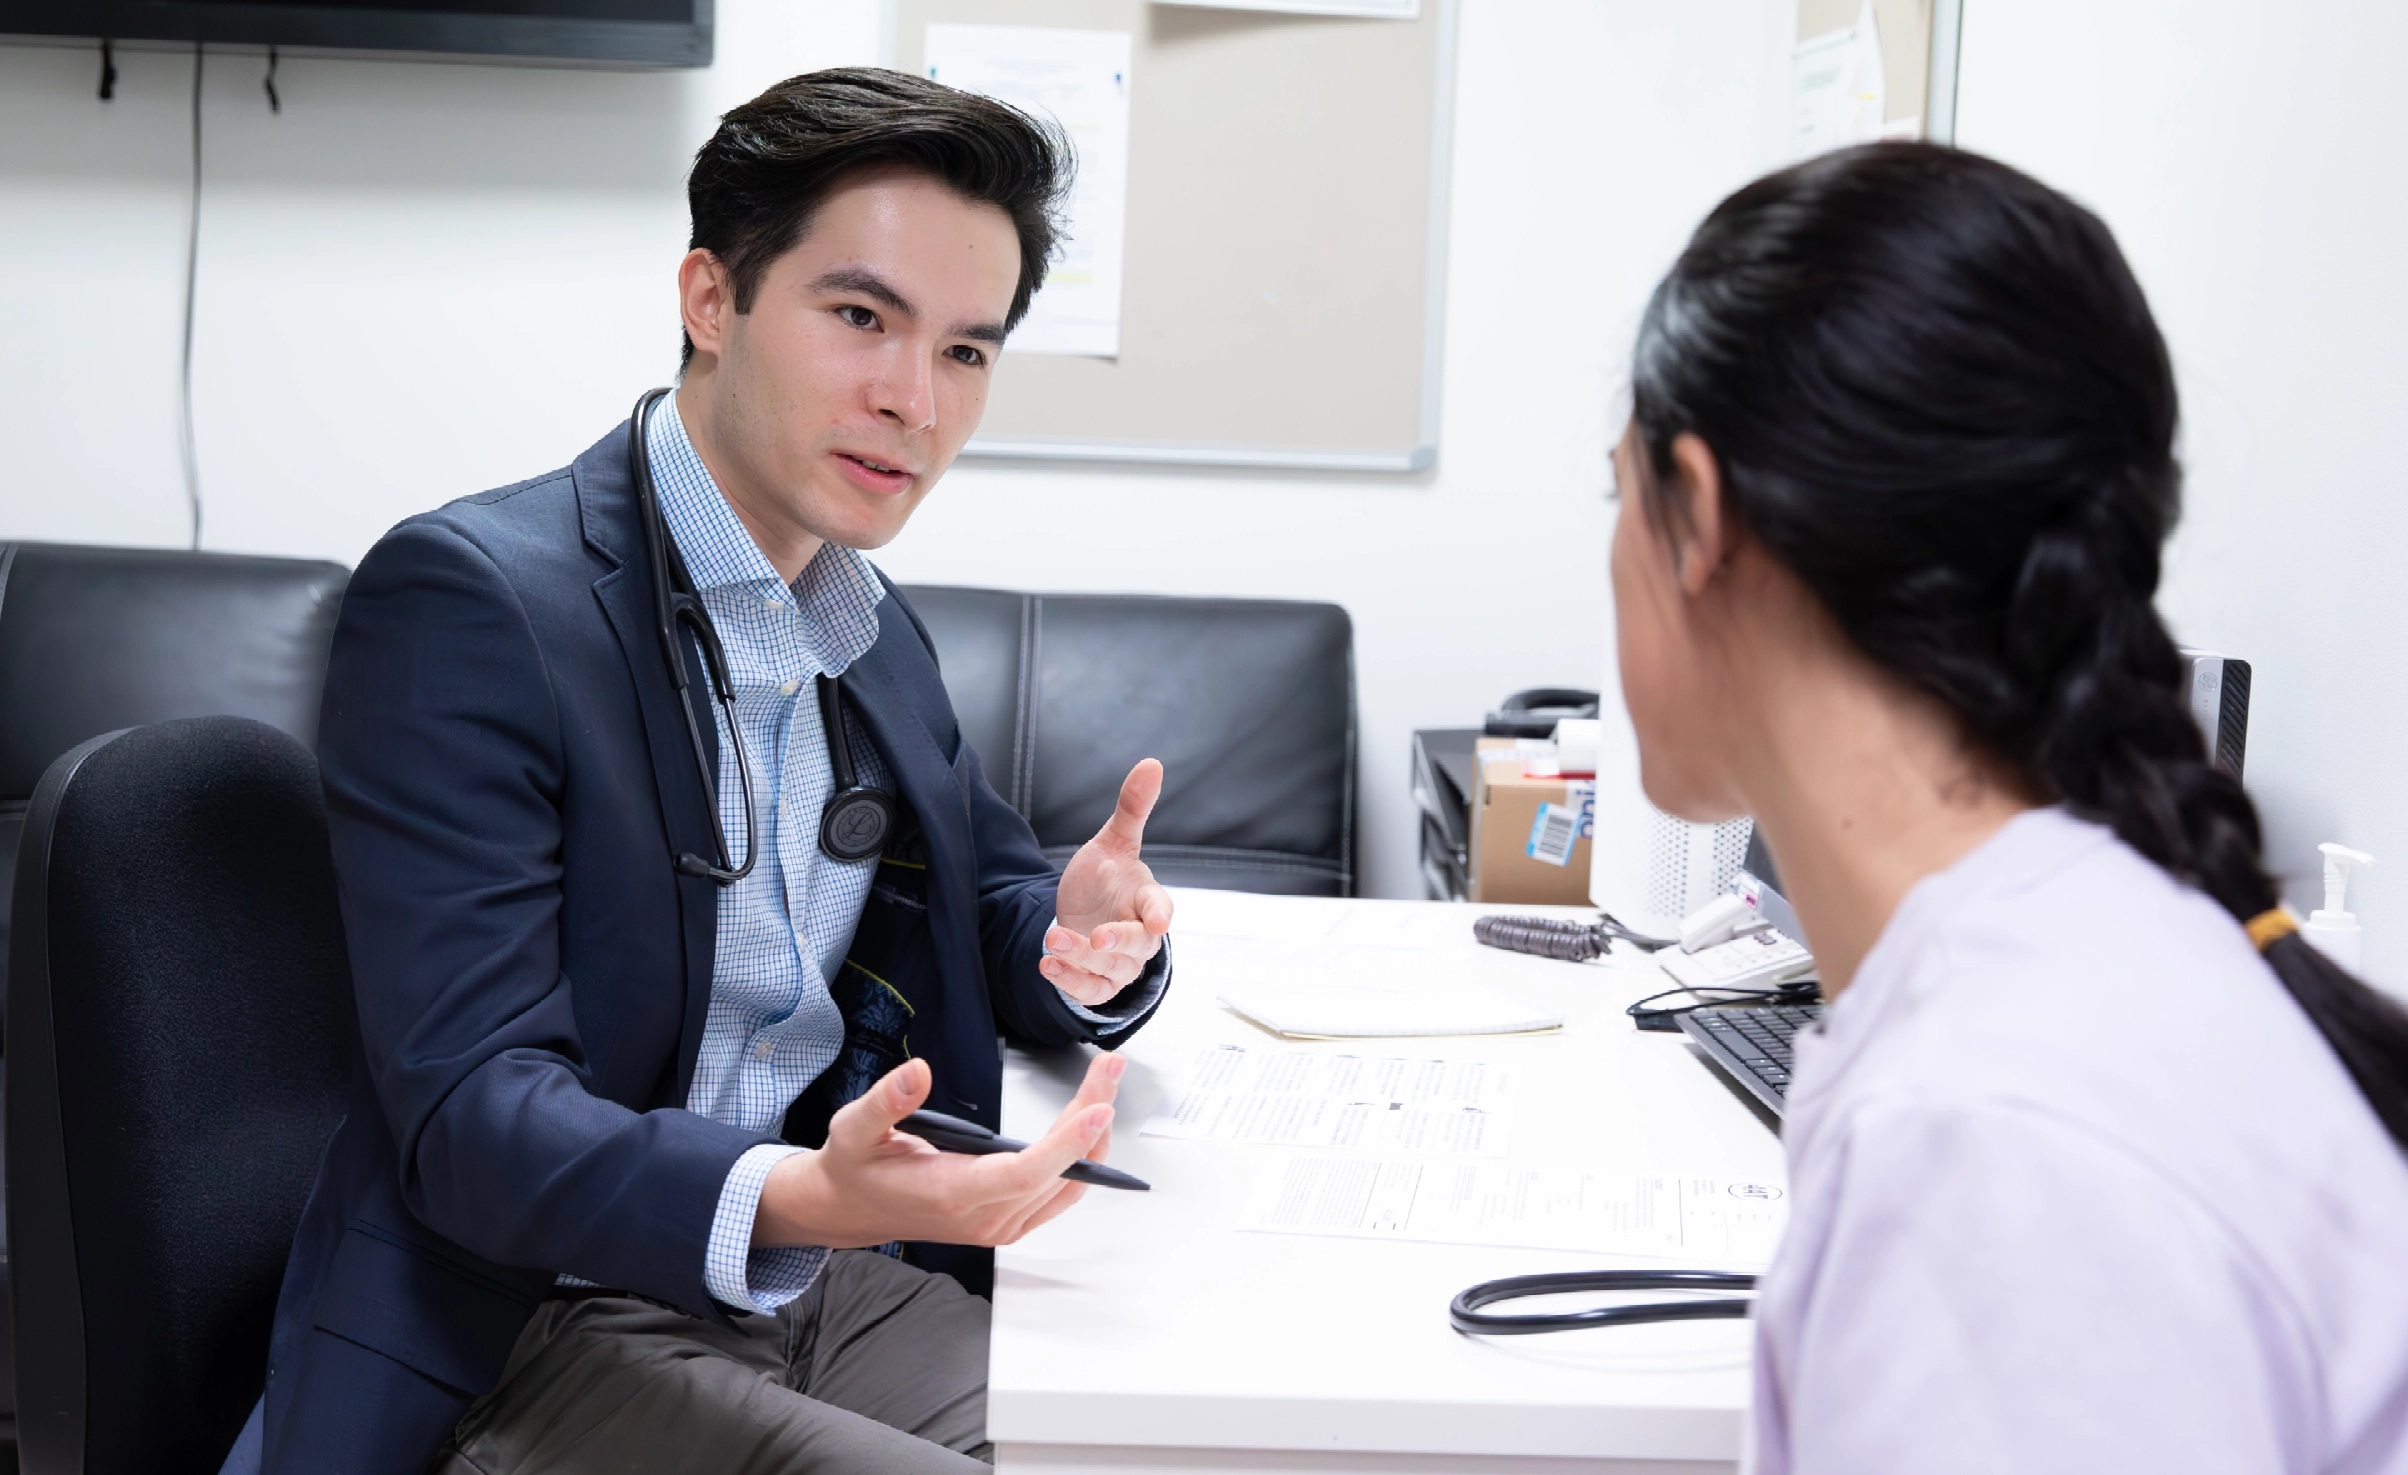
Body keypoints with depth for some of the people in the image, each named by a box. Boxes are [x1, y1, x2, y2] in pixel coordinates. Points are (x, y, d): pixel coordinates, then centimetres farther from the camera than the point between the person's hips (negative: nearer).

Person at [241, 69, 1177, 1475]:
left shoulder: (877, 632, 12)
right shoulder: (469, 595, -14)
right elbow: (470, 1114, -19)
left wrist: (1085, 940, -8)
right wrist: (795, 1196, -39)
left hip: (843, 1294, 7)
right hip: (532, 1331, -7)